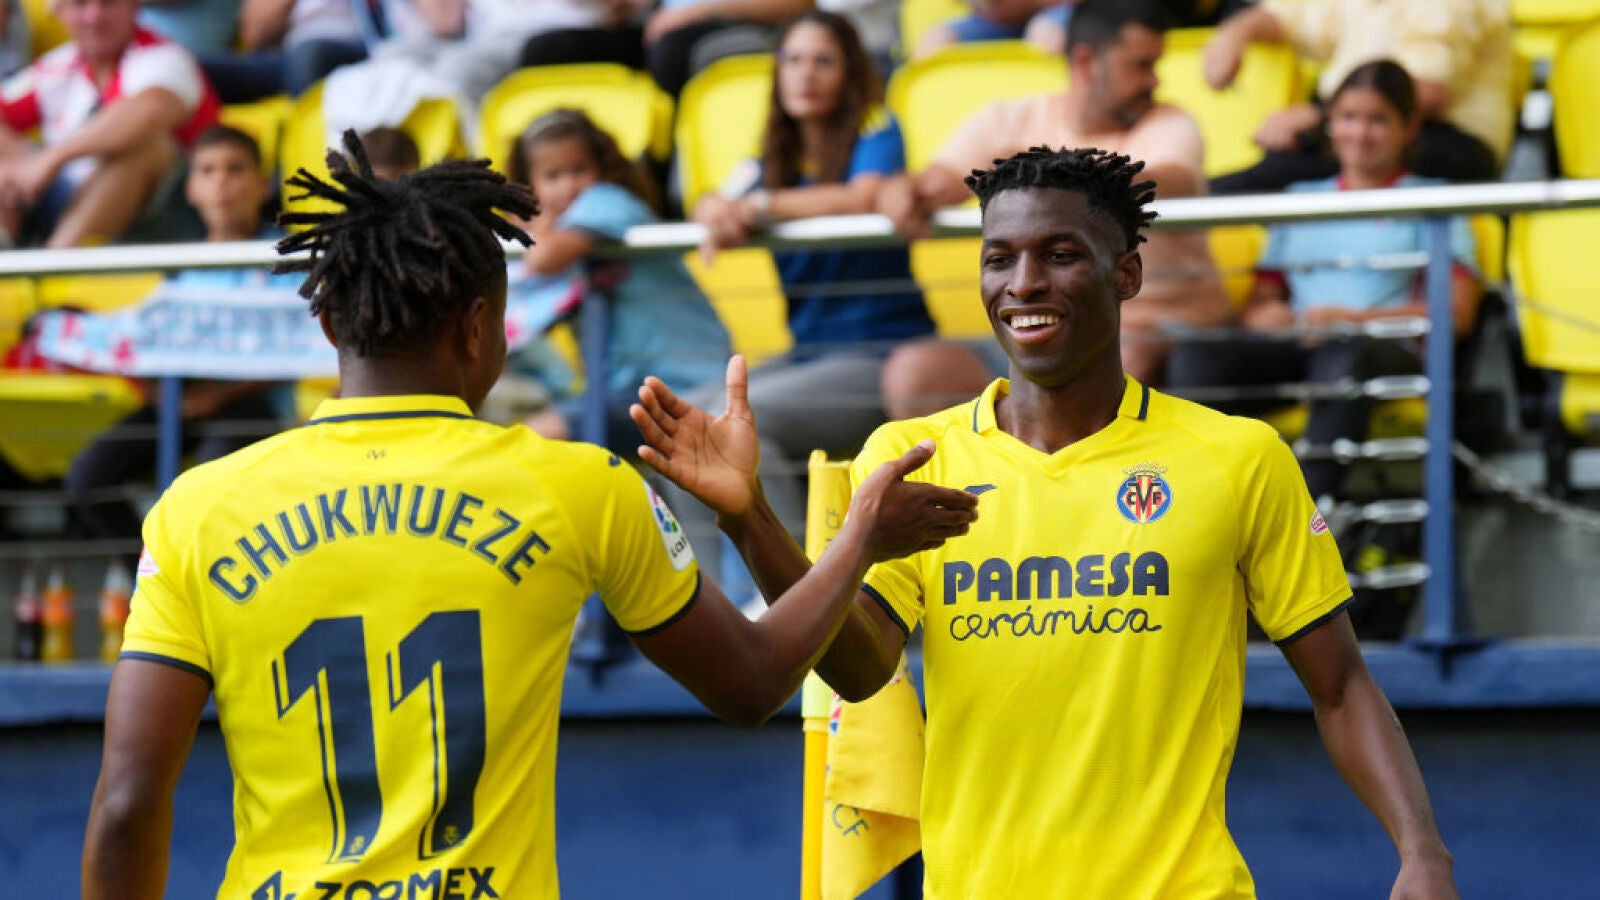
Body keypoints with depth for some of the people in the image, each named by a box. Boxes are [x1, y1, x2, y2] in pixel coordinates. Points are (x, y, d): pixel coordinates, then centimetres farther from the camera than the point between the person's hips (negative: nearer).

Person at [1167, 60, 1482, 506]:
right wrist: (1265, 315, -2)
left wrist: (1354, 319, -11)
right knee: (1197, 357, -29)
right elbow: (1257, 306, 26)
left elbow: (1458, 313, 3)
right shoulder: (1301, 197, 30)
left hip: (1384, 349, -4)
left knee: (1344, 357, -42)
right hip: (1291, 349, 4)